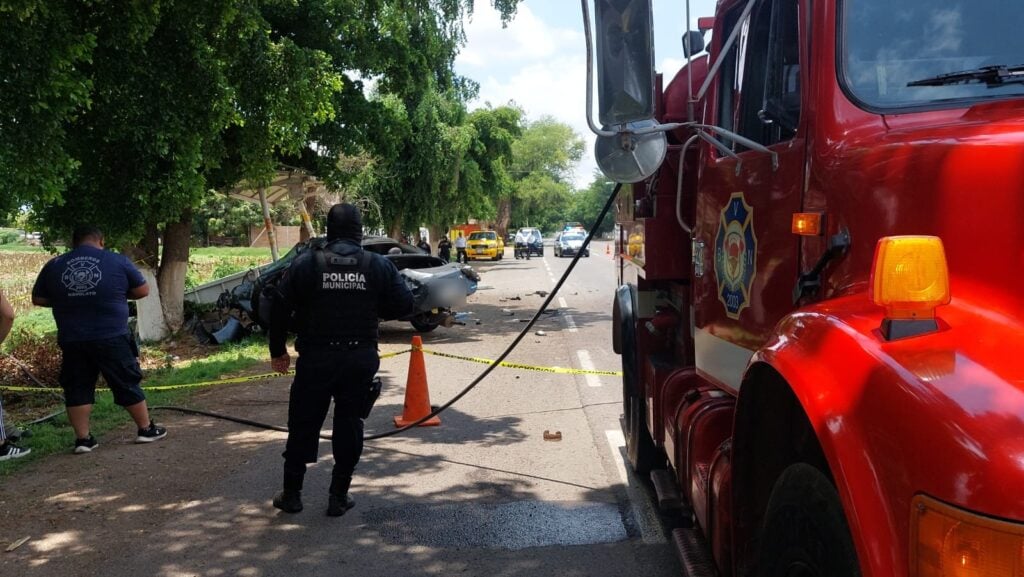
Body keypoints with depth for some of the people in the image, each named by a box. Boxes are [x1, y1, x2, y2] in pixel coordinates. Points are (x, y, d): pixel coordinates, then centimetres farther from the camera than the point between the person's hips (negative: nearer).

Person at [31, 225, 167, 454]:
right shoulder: (118, 261, -2)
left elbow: (38, 299, 13)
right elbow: (143, 290, 6)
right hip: (112, 338, -2)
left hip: (72, 340, 2)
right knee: (128, 384, 10)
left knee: (77, 389, 11)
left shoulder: (53, 265, 5)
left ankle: (83, 439, 11)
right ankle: (146, 429, 19)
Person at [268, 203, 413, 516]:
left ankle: (292, 494, 20)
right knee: (349, 426, 11)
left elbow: (280, 309, -3)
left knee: (303, 425, 11)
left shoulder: (305, 264, -5)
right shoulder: (379, 265, -2)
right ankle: (339, 497, 15)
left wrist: (277, 351, 9)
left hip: (316, 358, -1)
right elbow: (404, 305, -1)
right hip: (361, 359, 1)